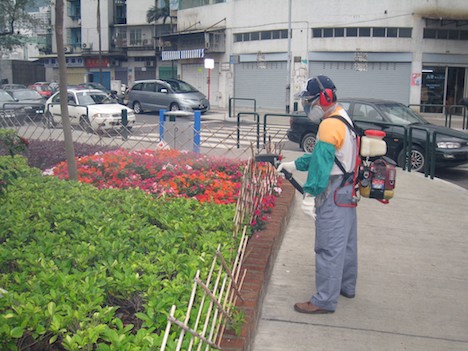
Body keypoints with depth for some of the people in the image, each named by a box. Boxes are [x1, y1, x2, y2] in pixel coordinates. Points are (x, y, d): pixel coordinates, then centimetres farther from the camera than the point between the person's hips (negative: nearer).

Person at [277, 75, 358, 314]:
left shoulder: (330, 124, -18)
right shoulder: (343, 119, 15)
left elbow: (322, 162, -25)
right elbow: (320, 155, 20)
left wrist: (310, 193, -26)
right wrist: (295, 165, 16)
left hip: (334, 194, -11)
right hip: (347, 192, 11)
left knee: (329, 247, -6)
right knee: (345, 242, 20)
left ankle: (325, 301, -1)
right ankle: (346, 286, 35)